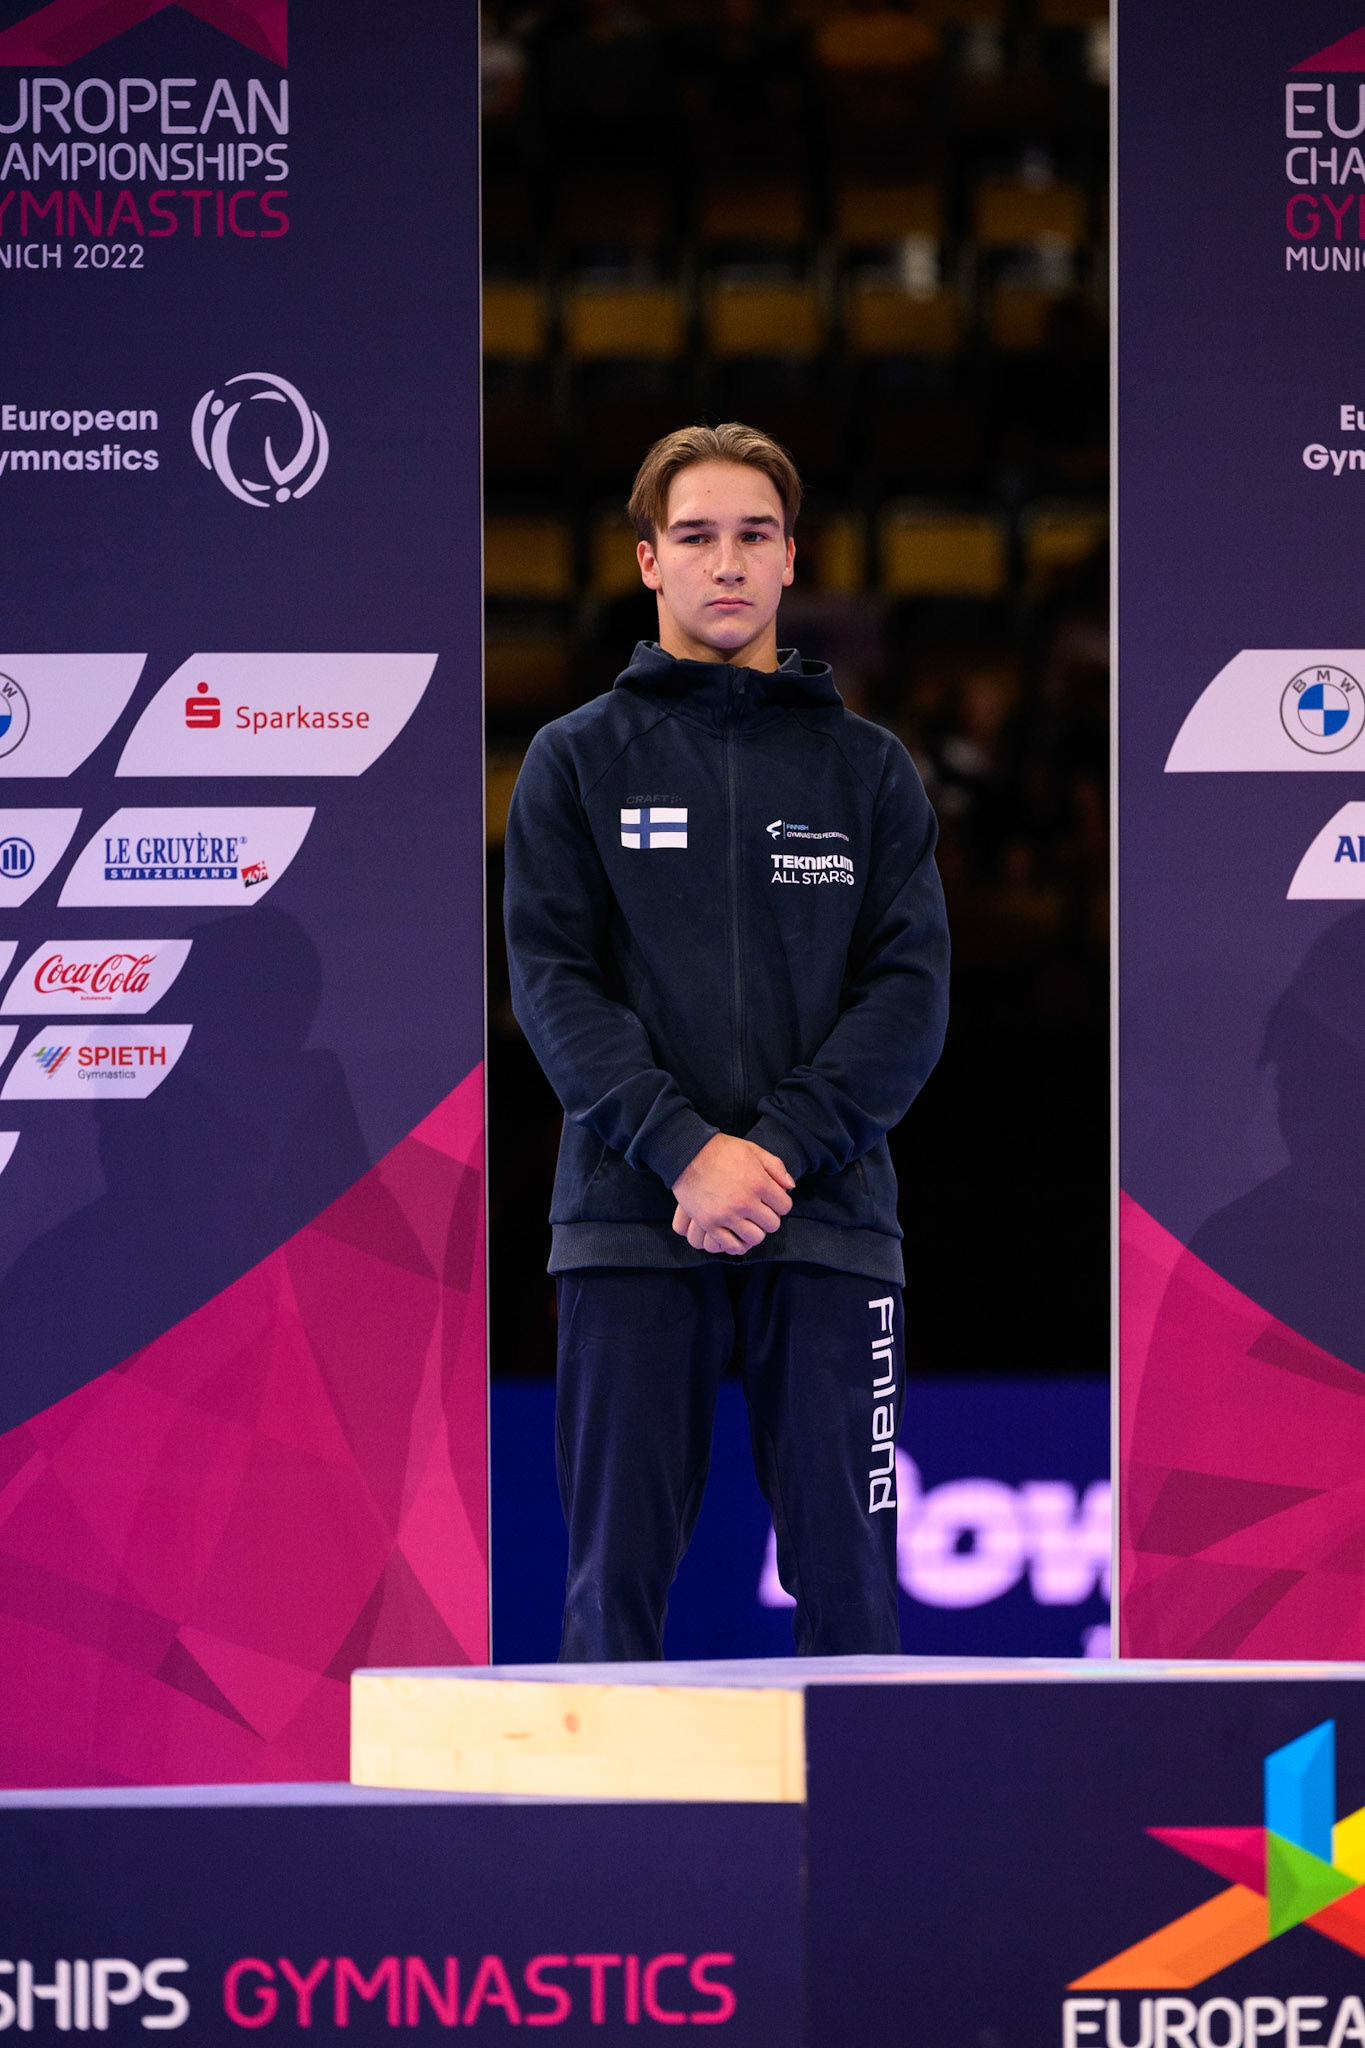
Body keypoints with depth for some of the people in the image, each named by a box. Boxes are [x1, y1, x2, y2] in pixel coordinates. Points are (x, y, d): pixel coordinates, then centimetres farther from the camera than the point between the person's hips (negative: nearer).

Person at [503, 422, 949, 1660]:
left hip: (828, 1225, 1)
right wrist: (684, 1149, -15)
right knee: (618, 1576, 0)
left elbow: (913, 989, 3)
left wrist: (781, 1147, -12)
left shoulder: (868, 769, 12)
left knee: (848, 1580, 0)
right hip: (630, 1222, -1)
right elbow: (553, 981, -1)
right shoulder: (579, 760, 9)